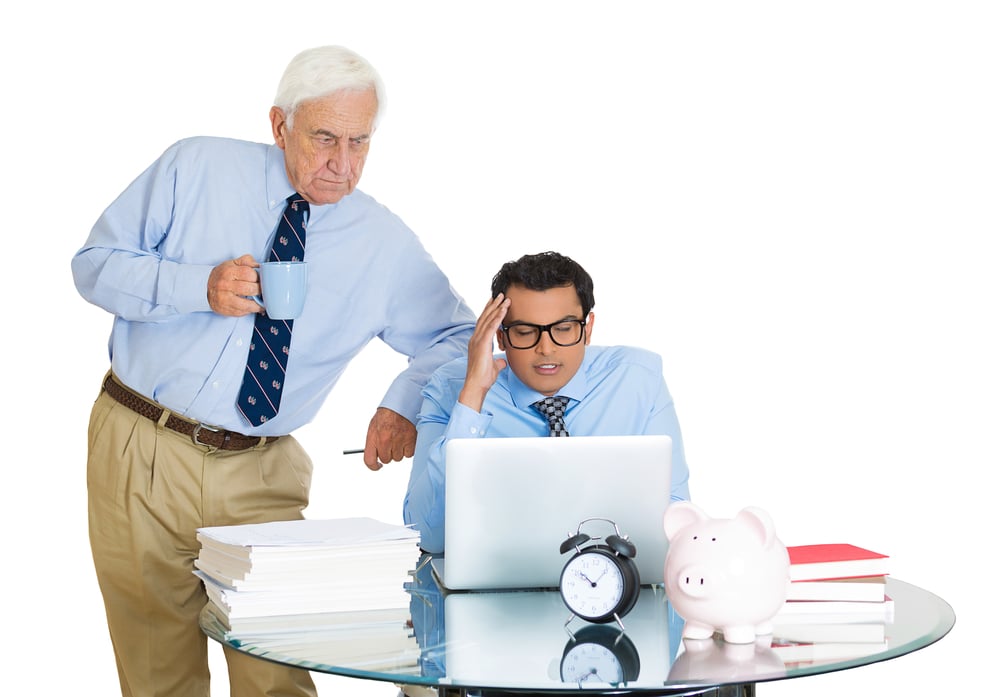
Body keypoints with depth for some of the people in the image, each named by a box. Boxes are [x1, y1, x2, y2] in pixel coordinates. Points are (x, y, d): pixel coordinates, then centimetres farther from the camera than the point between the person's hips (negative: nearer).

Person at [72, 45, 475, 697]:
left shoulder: (388, 245, 2)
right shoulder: (196, 168, -2)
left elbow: (455, 334, 13)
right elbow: (95, 263, 0)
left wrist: (406, 404, -6)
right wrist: (200, 287, -17)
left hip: (261, 477, 1)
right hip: (141, 452, 0)